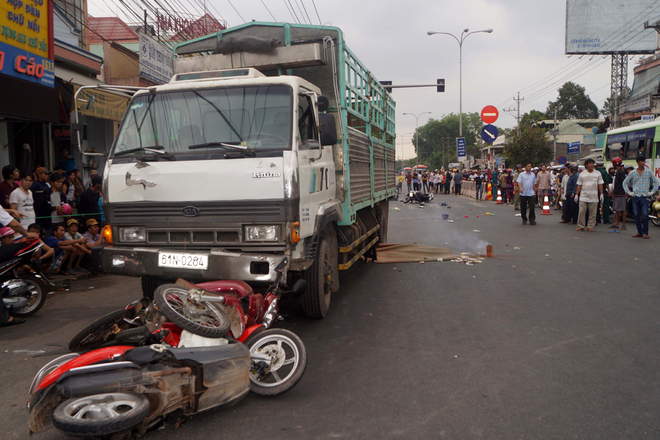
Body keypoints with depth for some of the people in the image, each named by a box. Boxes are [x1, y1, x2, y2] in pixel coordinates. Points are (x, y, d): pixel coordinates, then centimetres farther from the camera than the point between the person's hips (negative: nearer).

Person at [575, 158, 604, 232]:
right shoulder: (582, 174, 8)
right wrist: (576, 194, 4)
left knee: (593, 213, 1)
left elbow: (600, 184, 9)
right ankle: (580, 226, 5)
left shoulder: (598, 174, 9)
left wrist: (601, 194, 2)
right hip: (583, 197, -1)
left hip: (594, 197, 1)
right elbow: (579, 185, 8)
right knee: (582, 212, -5)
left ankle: (590, 226, 9)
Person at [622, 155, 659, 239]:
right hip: (635, 197, 2)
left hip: (644, 197, -1)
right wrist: (629, 192, 6)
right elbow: (625, 183, 15)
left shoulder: (648, 172, 5)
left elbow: (655, 182, 13)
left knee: (645, 215, -7)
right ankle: (639, 232, 12)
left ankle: (645, 233, 0)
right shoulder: (632, 173, 7)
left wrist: (651, 192, 5)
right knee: (637, 216, 3)